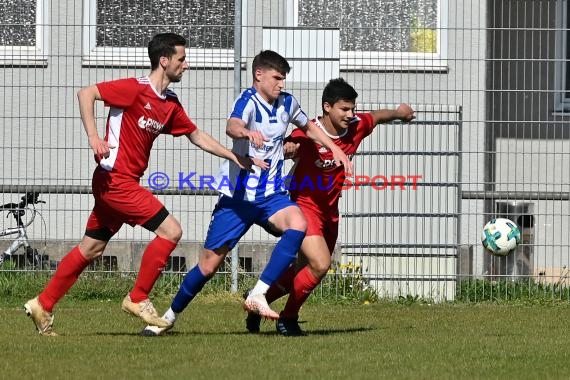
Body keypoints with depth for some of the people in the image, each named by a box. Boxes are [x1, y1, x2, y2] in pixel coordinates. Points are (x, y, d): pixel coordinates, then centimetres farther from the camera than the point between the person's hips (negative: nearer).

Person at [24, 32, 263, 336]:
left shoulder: (171, 105, 12)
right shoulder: (136, 89, -13)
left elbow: (197, 136, 23)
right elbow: (86, 94, -18)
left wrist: (235, 157, 17)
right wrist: (93, 135, -27)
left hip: (125, 182, 9)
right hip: (116, 178, -9)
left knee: (91, 249, 13)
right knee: (170, 231, -10)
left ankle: (43, 305, 19)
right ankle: (138, 299, -2)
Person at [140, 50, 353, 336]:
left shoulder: (287, 103, 5)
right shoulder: (249, 102, -15)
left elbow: (309, 127, 27)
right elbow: (232, 125, -39)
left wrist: (335, 149, 15)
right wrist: (246, 132, -62)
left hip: (271, 194, 5)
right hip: (238, 195, -5)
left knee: (297, 225, -29)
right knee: (209, 264, 0)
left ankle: (257, 296, -28)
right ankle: (170, 316, 22)